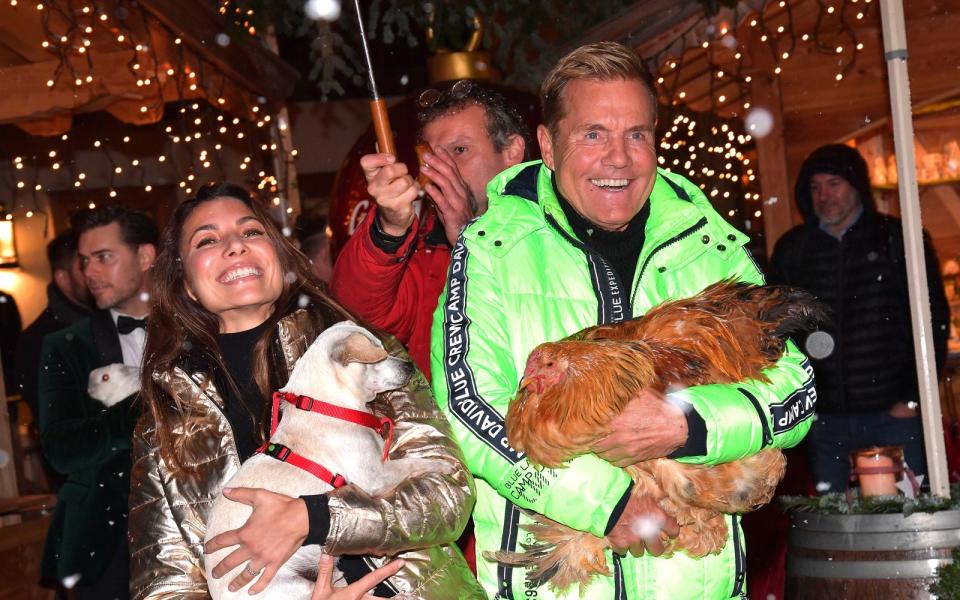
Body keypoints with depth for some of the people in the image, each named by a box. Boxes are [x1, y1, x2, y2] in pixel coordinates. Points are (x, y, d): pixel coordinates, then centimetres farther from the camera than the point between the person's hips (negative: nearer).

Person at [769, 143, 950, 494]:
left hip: (894, 412, -2)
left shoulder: (899, 240, 3)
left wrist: (914, 398, -6)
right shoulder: (791, 250, 9)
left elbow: (934, 319, 1)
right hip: (824, 418, 2)